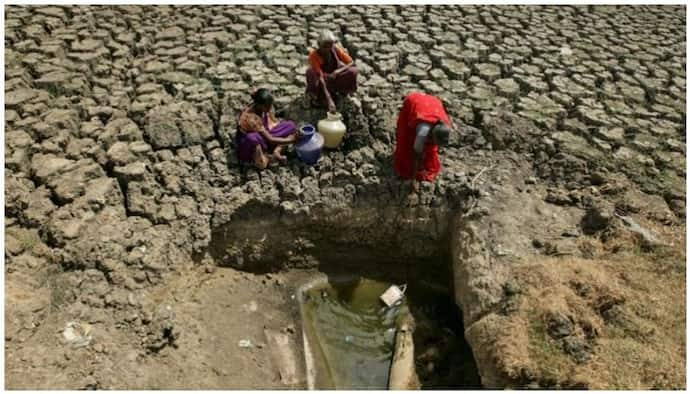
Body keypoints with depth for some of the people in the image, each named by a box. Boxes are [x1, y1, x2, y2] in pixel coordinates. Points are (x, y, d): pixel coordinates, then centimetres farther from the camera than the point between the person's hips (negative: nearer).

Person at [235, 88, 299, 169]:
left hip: (264, 135, 7)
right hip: (247, 142, -7)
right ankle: (260, 160, -19)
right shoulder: (250, 117, -34)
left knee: (291, 125, -7)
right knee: (253, 138, -45)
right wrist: (289, 140, -24)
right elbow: (270, 139, -29)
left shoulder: (266, 107, -14)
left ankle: (276, 151, -16)